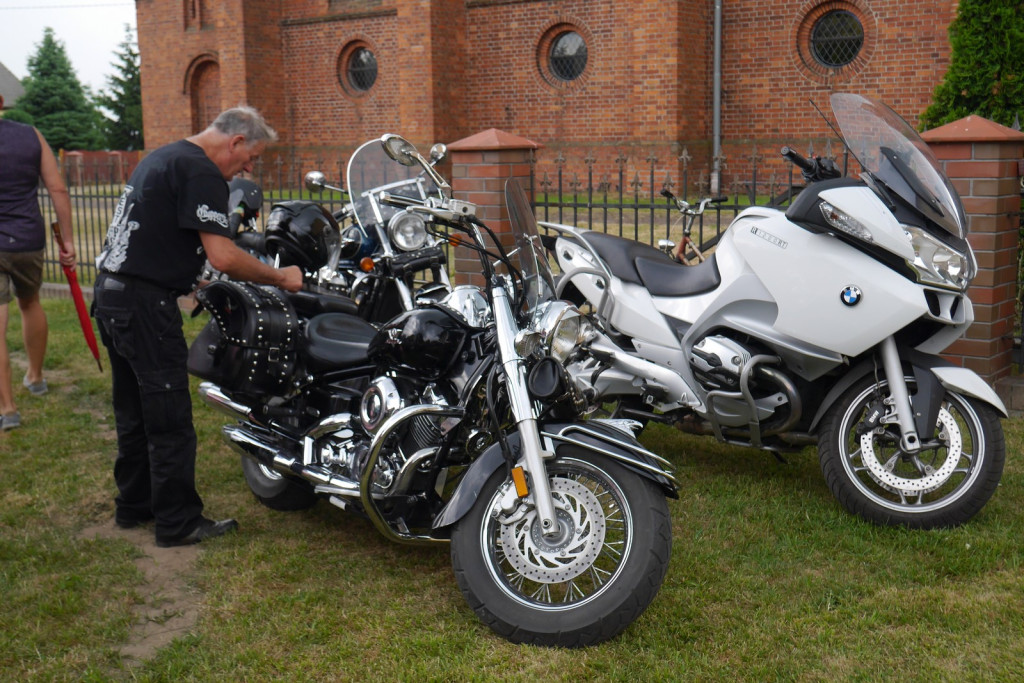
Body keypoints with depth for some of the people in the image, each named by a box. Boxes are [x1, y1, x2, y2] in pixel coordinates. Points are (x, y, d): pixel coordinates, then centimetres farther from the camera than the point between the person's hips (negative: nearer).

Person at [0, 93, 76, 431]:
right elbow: (58, 190, -1)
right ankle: (35, 377, 41)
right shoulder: (31, 136, 2)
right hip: (29, 241, 4)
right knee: (30, 303, 27)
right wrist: (67, 240, 4)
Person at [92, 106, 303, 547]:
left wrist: (192, 280, 21)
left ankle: (133, 505, 29)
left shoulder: (162, 157, 18)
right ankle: (178, 523, 5)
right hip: (145, 302, -10)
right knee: (170, 421, -3)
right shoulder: (201, 171, -14)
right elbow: (223, 257, -22)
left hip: (111, 293, 10)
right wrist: (281, 278, -10)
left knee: (134, 411, 18)